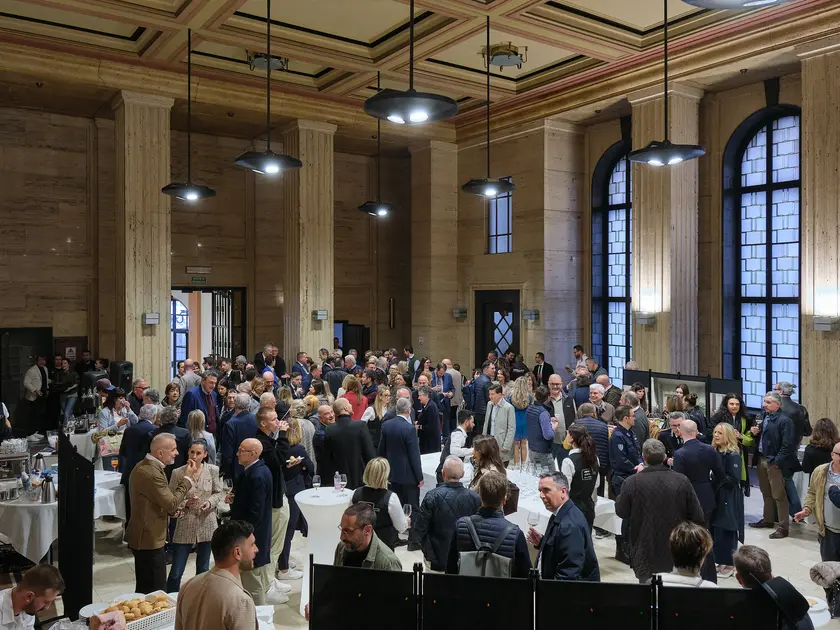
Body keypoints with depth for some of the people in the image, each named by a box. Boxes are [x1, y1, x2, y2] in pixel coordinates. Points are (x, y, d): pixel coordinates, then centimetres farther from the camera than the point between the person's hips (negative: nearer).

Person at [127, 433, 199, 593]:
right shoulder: (152, 472, -25)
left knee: (144, 590, 20)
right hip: (150, 540, -11)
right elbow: (171, 503, -22)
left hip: (143, 537, 11)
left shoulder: (143, 466, 9)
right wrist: (187, 478, -16)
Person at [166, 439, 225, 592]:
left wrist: (210, 502, -14)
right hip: (184, 527, -2)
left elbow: (219, 493, 5)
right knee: (176, 572, 1)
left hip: (207, 526, 2)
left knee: (203, 569, 16)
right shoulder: (178, 473, -8)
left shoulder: (213, 471, -4)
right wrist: (185, 503, -20)